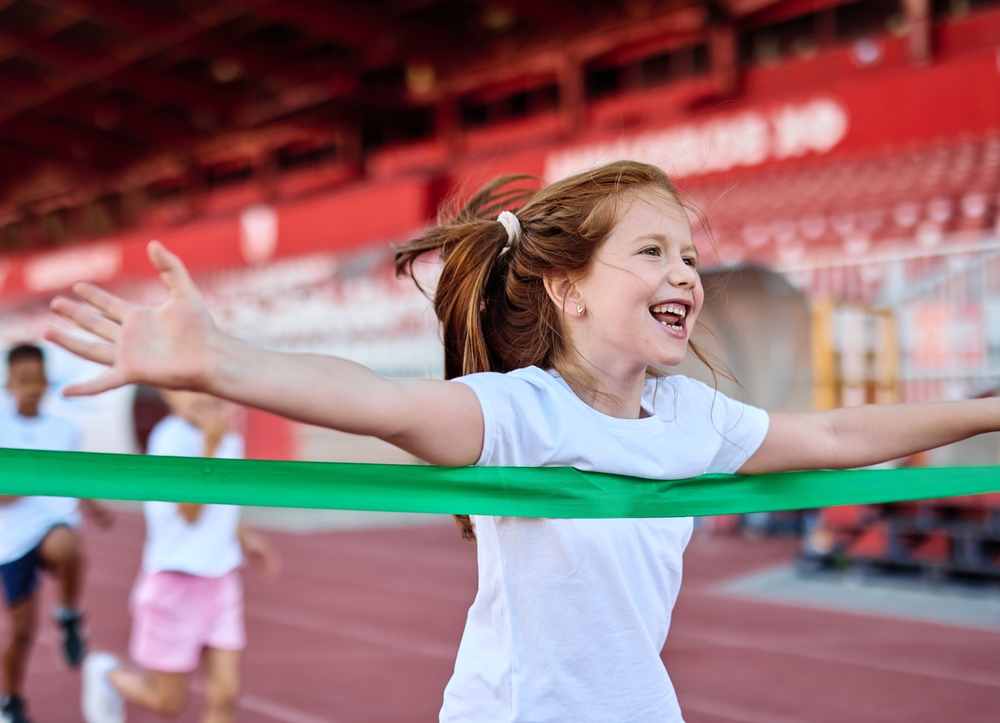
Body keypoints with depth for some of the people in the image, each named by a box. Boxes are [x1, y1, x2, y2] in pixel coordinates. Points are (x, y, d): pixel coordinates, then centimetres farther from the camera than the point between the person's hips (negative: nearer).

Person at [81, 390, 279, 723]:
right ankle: (108, 674, 38)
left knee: (225, 696, -1)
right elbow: (189, 511, -26)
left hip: (221, 581, 6)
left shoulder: (230, 441, 5)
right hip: (175, 581, -6)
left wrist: (246, 538, 6)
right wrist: (211, 443, -33)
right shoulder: (171, 437, -18)